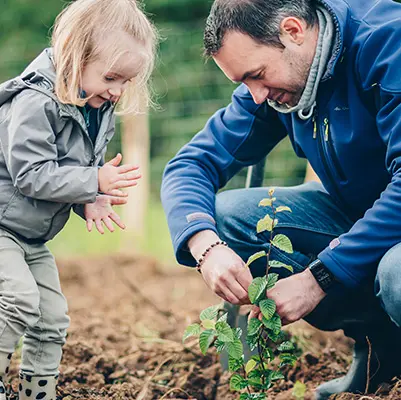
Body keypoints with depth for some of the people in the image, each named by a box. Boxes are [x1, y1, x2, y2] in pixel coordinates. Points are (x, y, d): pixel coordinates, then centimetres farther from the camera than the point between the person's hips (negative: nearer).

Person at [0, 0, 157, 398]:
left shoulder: (97, 112, 2)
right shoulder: (36, 102, -26)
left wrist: (90, 202, -9)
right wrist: (94, 183, -29)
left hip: (32, 237, 9)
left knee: (52, 320, 8)